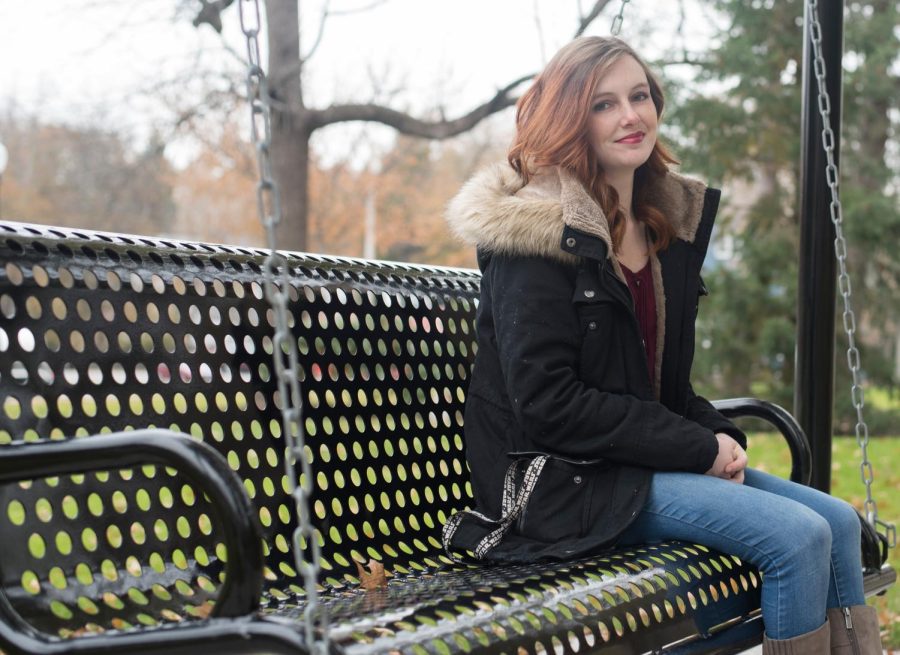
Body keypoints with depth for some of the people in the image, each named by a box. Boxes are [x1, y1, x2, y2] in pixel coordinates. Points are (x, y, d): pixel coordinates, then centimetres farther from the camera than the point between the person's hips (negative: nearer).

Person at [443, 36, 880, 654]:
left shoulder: (669, 223, 13)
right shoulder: (538, 232, -13)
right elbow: (547, 402, -19)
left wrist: (720, 436, -2)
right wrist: (700, 447, -16)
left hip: (654, 459, 8)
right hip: (565, 482, -8)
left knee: (839, 520, -4)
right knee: (800, 537, -19)